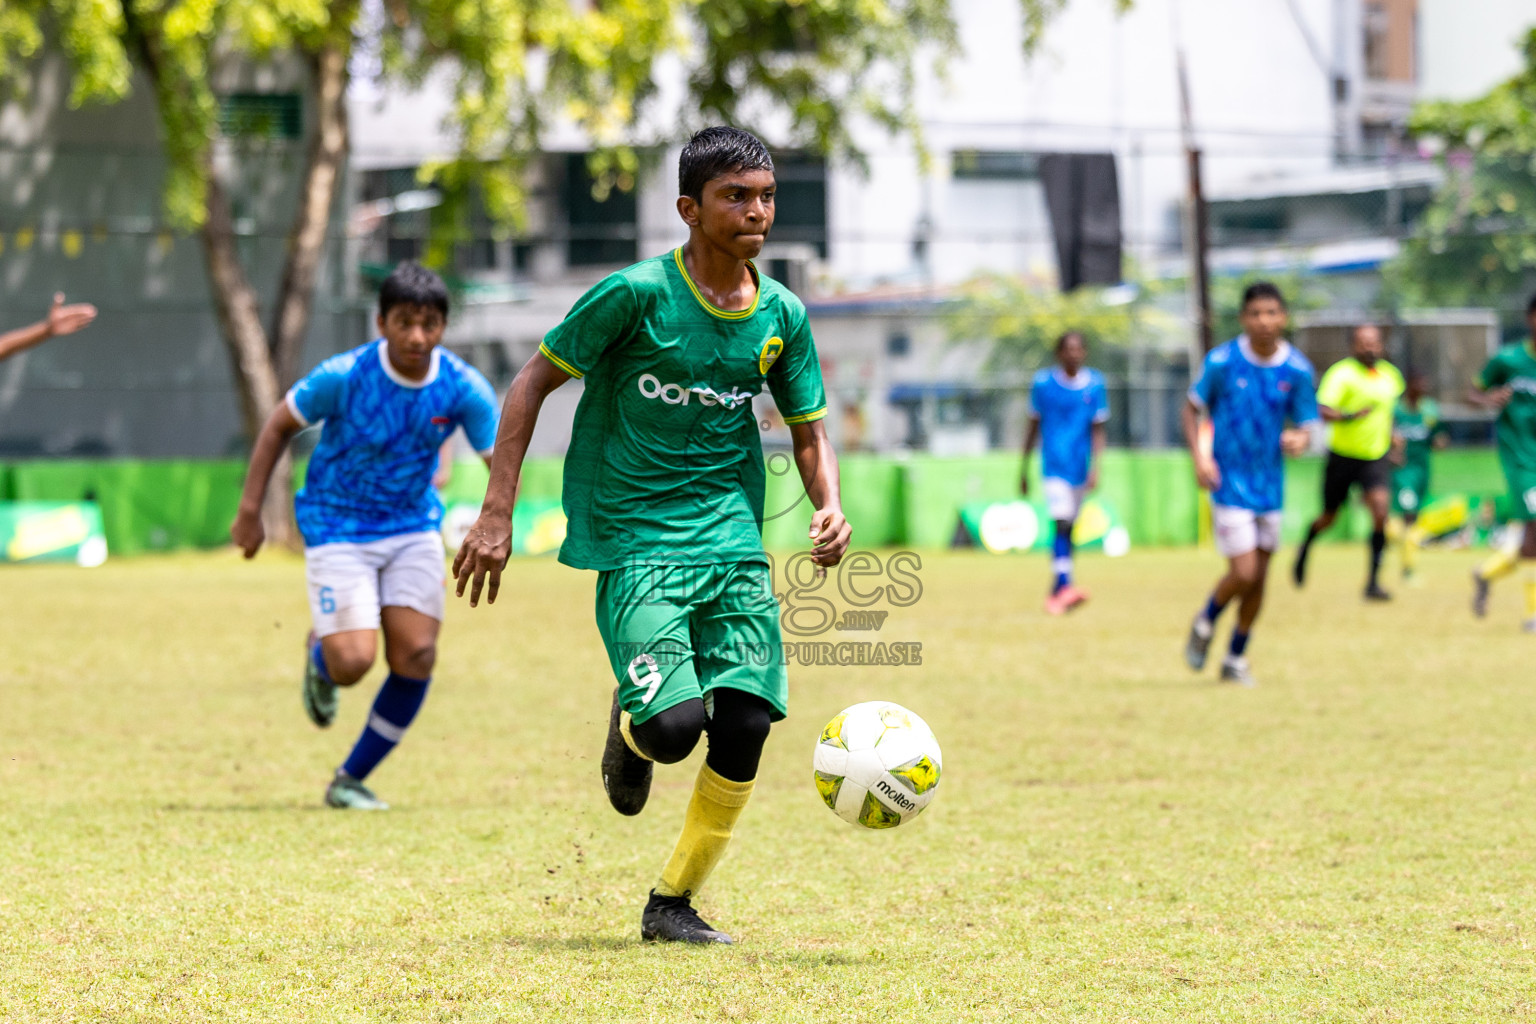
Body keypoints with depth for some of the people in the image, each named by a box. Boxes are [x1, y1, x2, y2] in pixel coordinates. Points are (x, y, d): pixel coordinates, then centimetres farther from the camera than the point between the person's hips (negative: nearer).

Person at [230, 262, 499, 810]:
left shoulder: (463, 387, -14)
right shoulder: (344, 376, -20)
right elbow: (279, 426, -5)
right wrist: (250, 509, -7)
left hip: (413, 528, 3)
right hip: (337, 529, -3)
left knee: (416, 658, -8)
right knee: (353, 662, -17)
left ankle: (350, 780, 9)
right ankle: (319, 654, 24)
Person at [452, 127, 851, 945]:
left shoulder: (780, 316, 4)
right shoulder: (635, 294, -11)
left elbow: (808, 429, 17)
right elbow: (533, 383, -4)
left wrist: (829, 509, -4)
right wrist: (497, 512, -10)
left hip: (733, 543, 5)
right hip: (634, 541, -5)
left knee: (746, 723, -8)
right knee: (675, 725, -20)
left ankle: (672, 903, 9)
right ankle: (628, 727, 19)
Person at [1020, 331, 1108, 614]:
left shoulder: (1094, 384, 4)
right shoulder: (1043, 383, 0)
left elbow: (1098, 429, 3)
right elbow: (1033, 427, 8)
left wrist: (1095, 466, -10)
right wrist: (1024, 470, 11)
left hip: (1081, 468, 3)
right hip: (1053, 465, -3)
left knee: (1069, 529, 9)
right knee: (1062, 524, -20)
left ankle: (1055, 593, 19)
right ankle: (1064, 585, -32)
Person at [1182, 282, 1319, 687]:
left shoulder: (1297, 370, -3)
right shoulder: (1222, 361, -10)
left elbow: (1305, 424, 4)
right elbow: (1192, 408, 1)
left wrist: (1298, 439, -20)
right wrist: (1199, 455, -13)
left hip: (1270, 484, 4)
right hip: (1229, 482, -4)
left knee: (1259, 577, 8)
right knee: (1243, 573, -12)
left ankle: (1236, 660, 24)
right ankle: (1205, 624, 19)